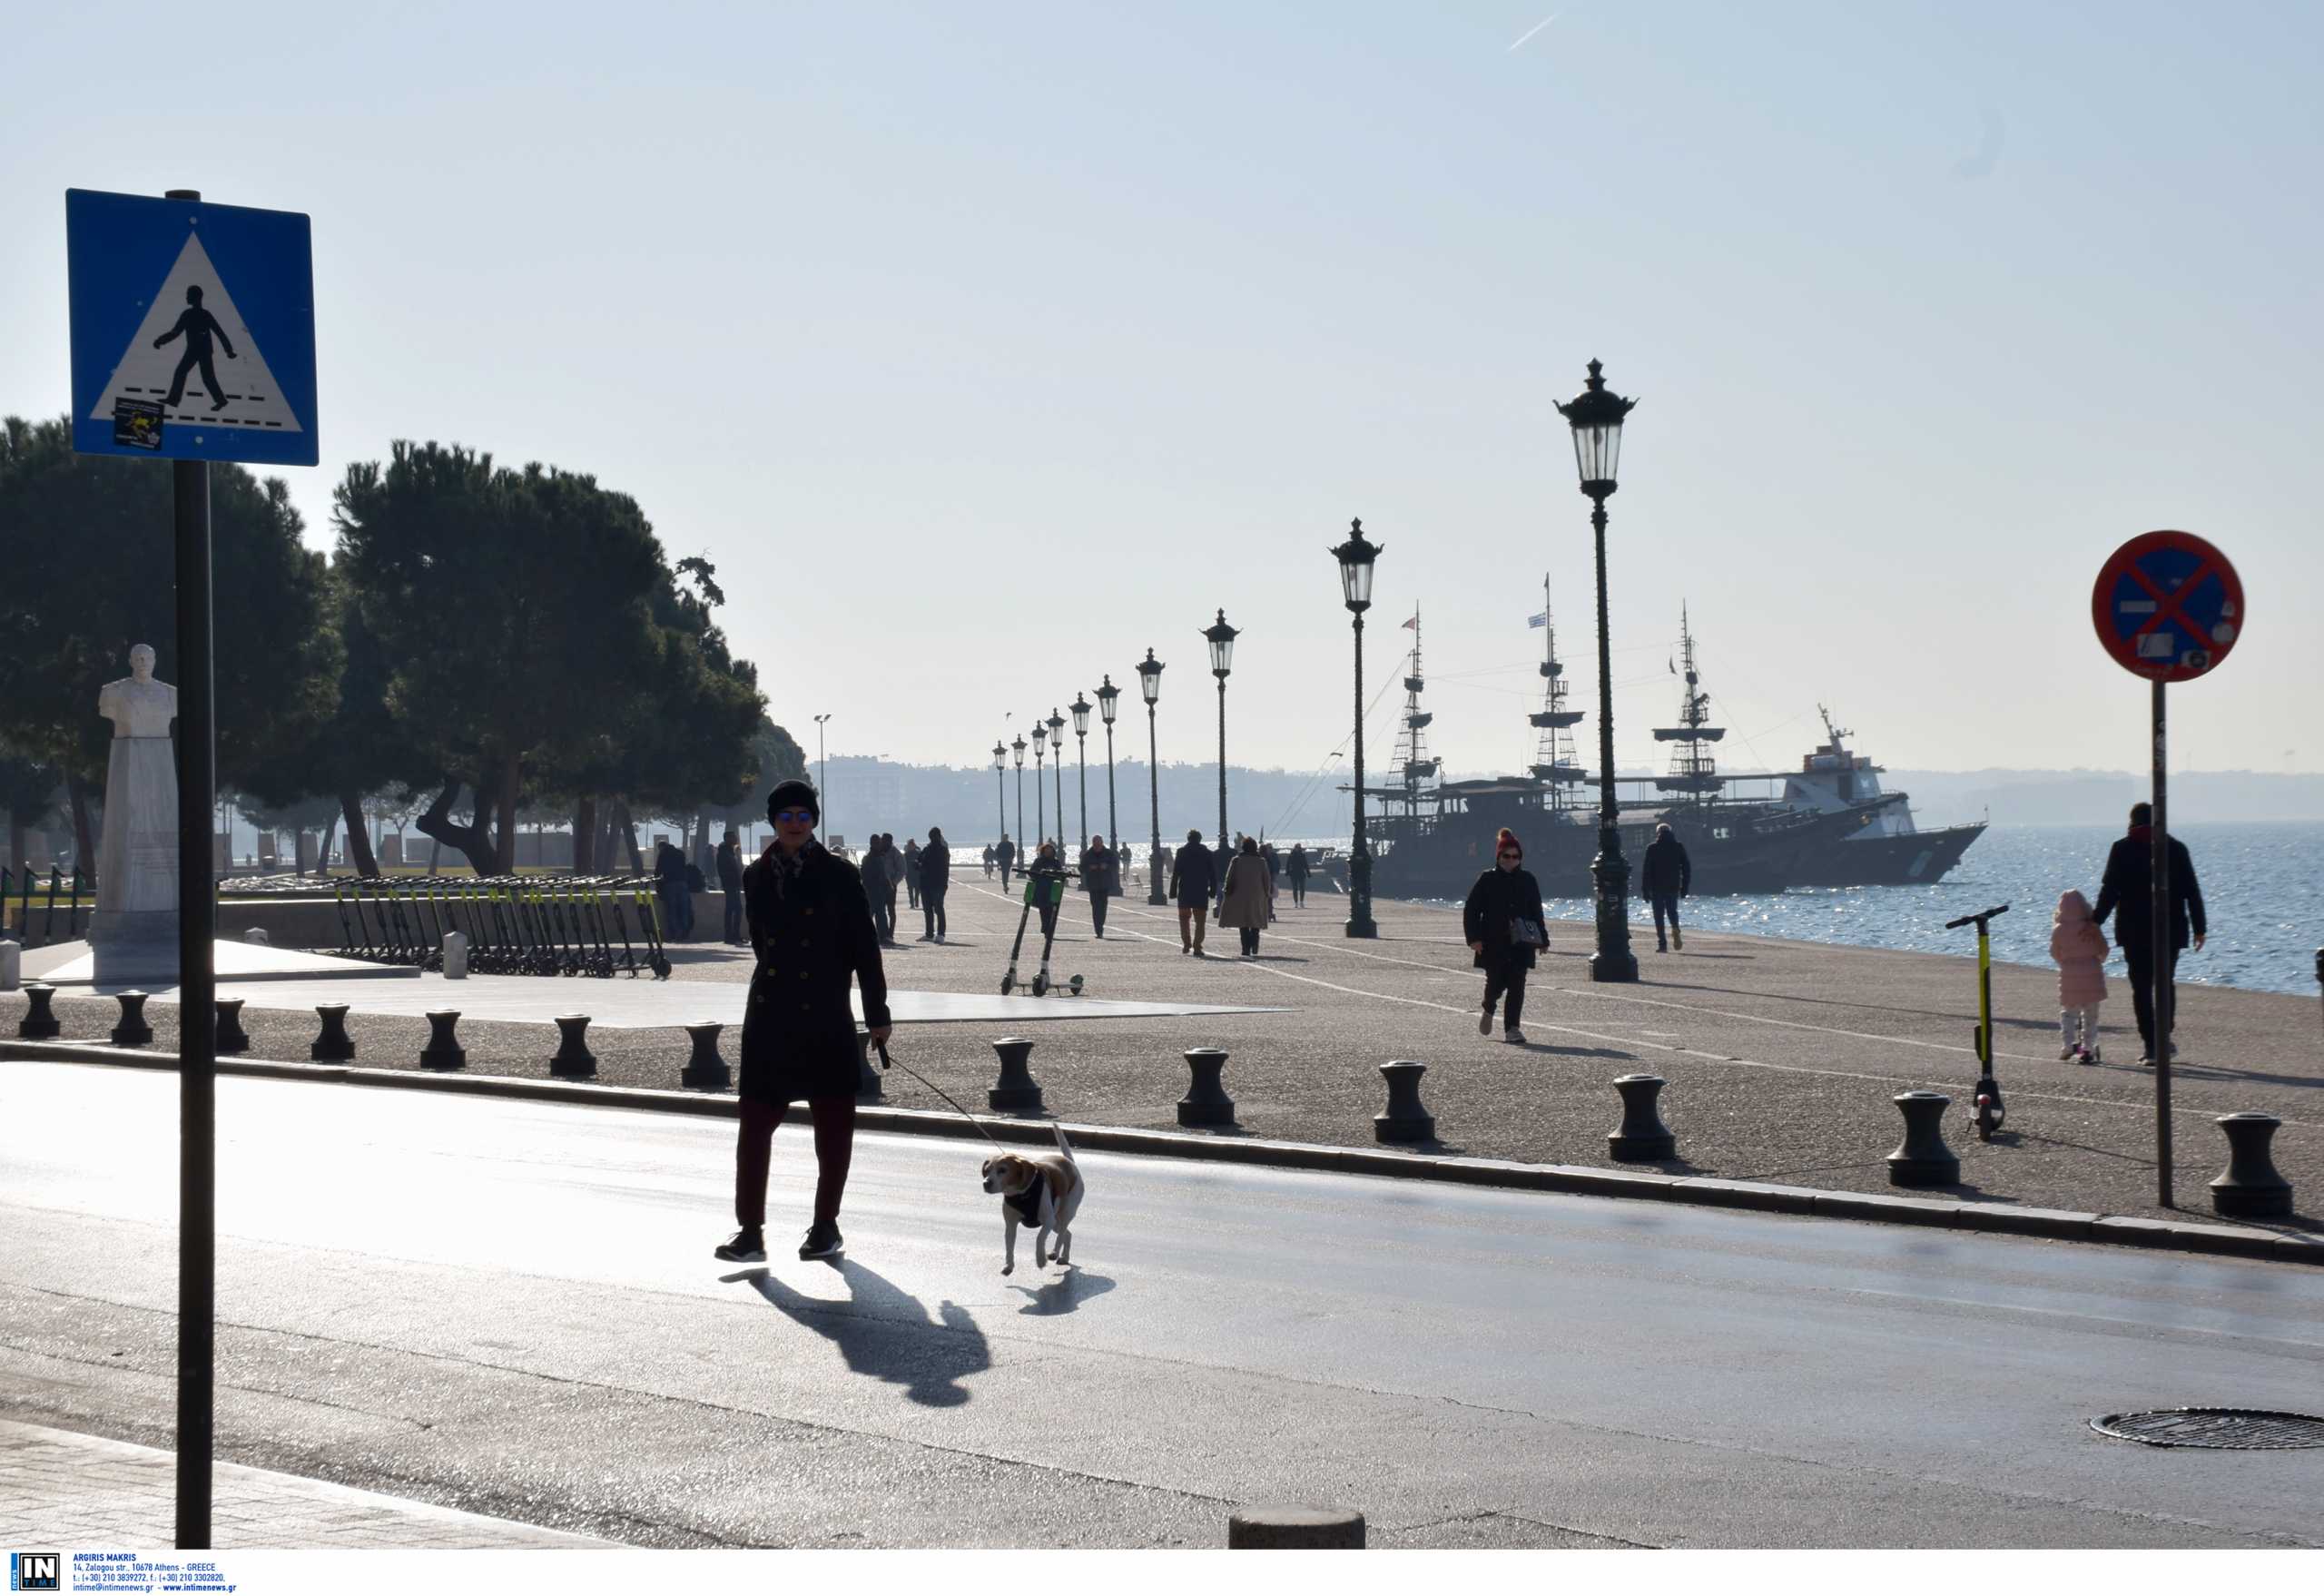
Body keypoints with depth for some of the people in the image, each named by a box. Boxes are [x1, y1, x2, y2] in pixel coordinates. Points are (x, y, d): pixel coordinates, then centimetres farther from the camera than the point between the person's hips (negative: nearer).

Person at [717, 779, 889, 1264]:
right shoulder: (757, 877, 7)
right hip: (769, 1019, 3)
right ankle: (751, 1231, 1)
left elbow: (865, 947, -1)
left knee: (833, 1124, 5)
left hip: (826, 1019, -2)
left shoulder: (839, 877, -2)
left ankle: (826, 1225, 18)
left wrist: (876, 1014, -3)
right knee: (755, 1123, -2)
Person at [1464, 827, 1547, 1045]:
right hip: (1493, 943, -2)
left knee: (1517, 985, -7)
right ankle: (1488, 1011, 30)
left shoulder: (1527, 880, 9)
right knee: (1495, 982, -2)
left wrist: (1542, 939, 9)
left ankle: (1512, 1028, -4)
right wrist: (1474, 938, -8)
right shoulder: (1487, 880, 1)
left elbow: (1536, 913, 15)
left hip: (1520, 943, 2)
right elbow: (1471, 910, 1)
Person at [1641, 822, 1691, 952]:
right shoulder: (1679, 847, 4)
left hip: (1657, 888, -2)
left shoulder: (1652, 848, -3)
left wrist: (1645, 890, 0)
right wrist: (1685, 887, 10)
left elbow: (1646, 870, -4)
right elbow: (1687, 868, 5)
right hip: (1673, 887, 2)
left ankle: (1662, 945, -5)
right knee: (1672, 911, 17)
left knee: (1659, 916, 2)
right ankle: (1675, 929, -15)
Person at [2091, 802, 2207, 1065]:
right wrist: (2199, 928, 8)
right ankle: (2165, 1038, 15)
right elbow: (2192, 892, 4)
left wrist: (2095, 922, -1)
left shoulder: (2122, 849, -3)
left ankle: (2152, 1046, -6)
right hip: (2171, 929, 3)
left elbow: (2109, 890, -7)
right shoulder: (2176, 848, 4)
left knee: (2141, 987, 1)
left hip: (2135, 930, -3)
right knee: (2166, 983, 19)